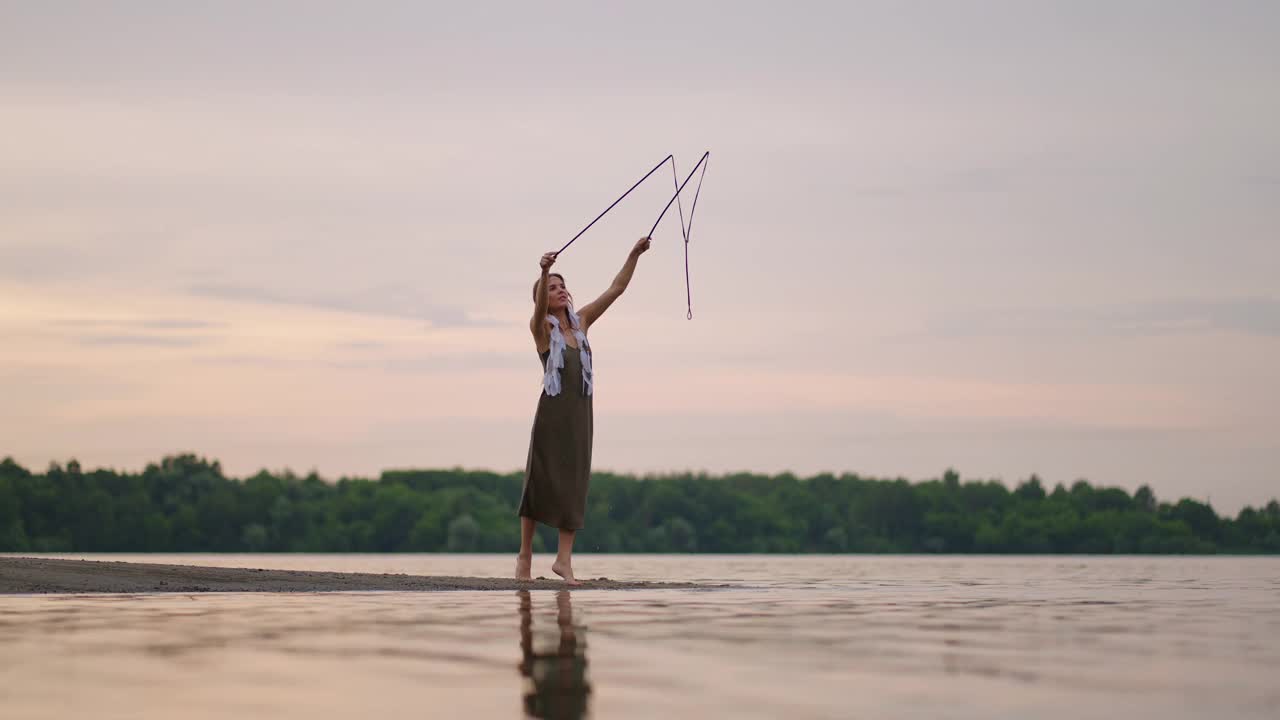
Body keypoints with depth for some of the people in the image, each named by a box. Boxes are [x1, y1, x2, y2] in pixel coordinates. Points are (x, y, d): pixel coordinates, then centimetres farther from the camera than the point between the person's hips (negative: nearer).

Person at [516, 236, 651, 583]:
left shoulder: (581, 320, 11)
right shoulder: (540, 327, -3)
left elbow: (615, 289, 8)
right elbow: (540, 307, -26)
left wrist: (634, 254, -3)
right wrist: (543, 272, -45)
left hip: (581, 411, 4)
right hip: (552, 409, -4)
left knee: (574, 483, 0)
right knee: (540, 481, 0)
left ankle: (563, 559, 0)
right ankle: (525, 555, 12)